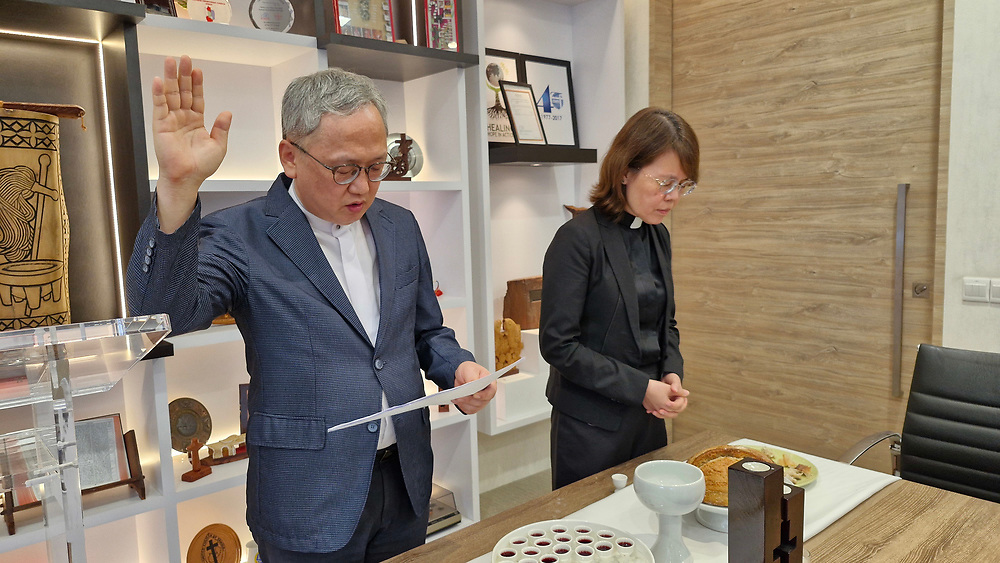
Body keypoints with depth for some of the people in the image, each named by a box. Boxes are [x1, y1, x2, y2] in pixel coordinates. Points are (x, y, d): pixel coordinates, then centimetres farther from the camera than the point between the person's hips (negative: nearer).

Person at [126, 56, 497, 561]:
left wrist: (459, 368, -8)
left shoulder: (399, 227, 4)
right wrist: (178, 189, -37)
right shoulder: (242, 236, -11)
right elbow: (163, 312, -27)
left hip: (406, 483, 5)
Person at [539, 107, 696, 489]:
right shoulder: (578, 238, -17)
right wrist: (639, 387, -18)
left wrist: (672, 373, -4)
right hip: (591, 425, -7)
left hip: (649, 418, 7)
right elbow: (558, 344, -18)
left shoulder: (658, 236, 6)